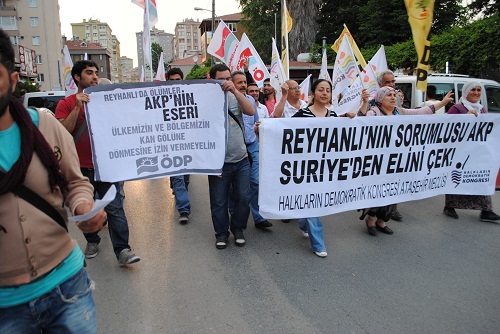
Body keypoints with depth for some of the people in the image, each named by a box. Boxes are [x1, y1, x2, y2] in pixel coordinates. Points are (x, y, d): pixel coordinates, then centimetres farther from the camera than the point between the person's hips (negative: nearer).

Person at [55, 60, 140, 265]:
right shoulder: (67, 104, 2)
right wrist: (77, 107, -18)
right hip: (80, 168, 0)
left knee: (115, 208, -5)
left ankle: (122, 250, -4)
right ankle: (92, 241, 33)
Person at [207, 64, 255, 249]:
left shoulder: (236, 97, 5)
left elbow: (251, 111, -13)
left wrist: (234, 90, -21)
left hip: (241, 160, 3)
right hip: (220, 163, -3)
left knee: (243, 198, 11)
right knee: (219, 202, 8)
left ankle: (238, 229, 32)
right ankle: (221, 233, 29)